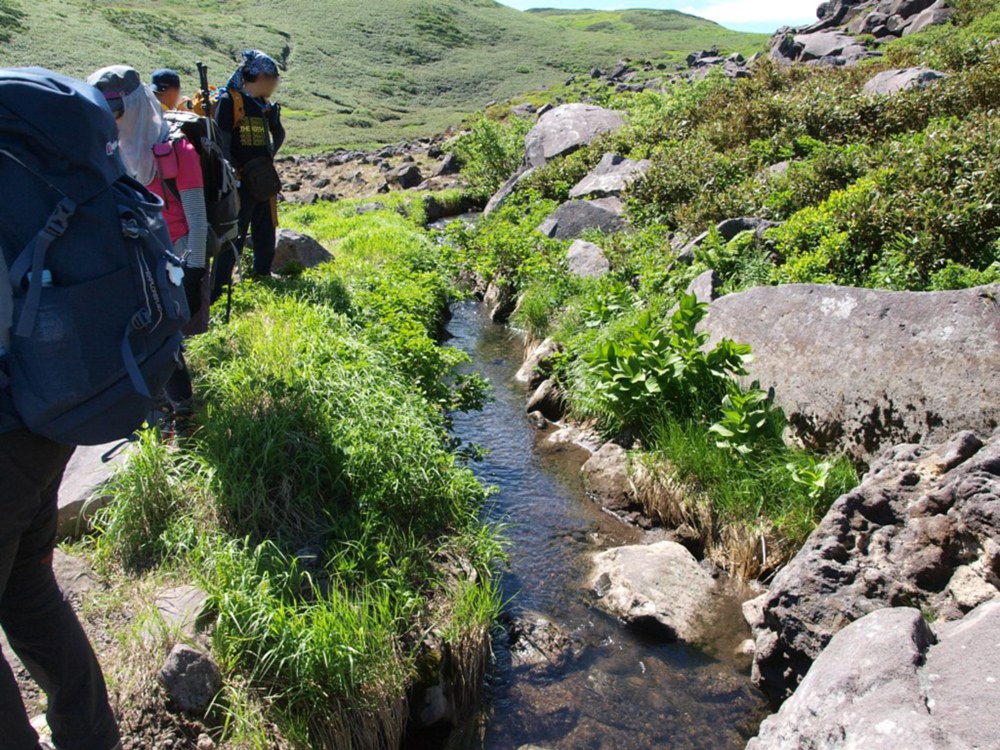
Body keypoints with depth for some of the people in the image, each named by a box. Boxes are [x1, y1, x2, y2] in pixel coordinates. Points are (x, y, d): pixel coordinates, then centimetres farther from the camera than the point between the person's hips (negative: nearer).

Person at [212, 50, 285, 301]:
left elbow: (279, 135, 24)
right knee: (234, 236, -7)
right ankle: (217, 288, -1)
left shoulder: (264, 104, 12)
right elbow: (221, 143, -14)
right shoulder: (229, 101, -10)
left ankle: (263, 275, 32)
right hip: (241, 183, -7)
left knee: (265, 232, 16)